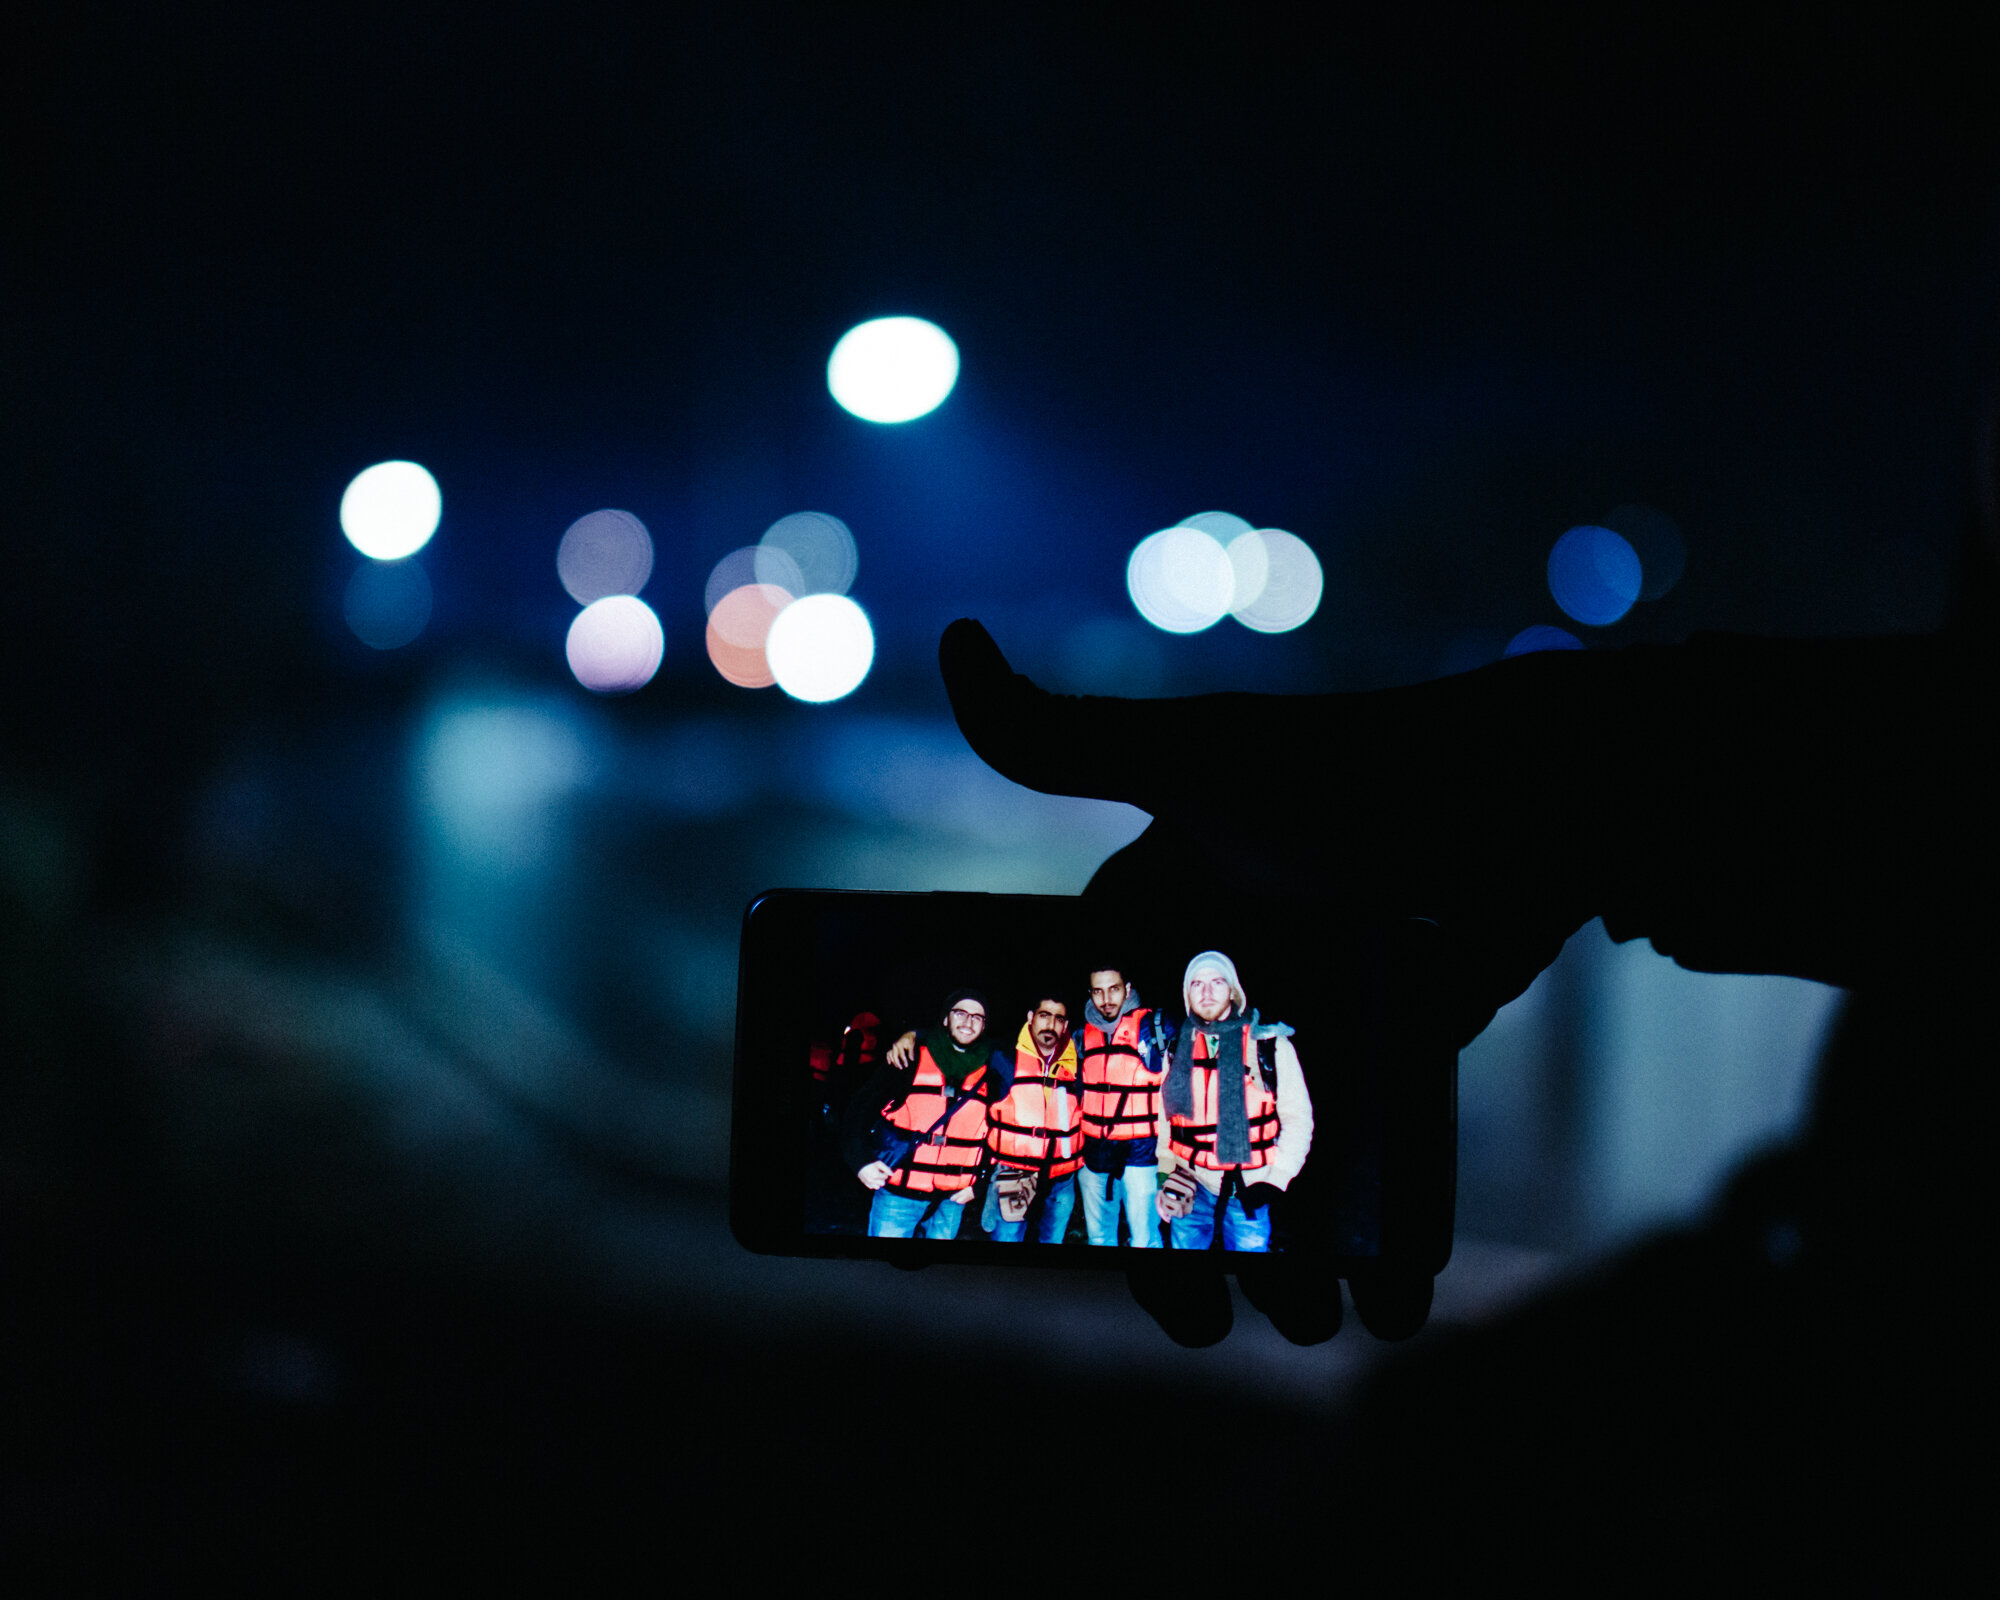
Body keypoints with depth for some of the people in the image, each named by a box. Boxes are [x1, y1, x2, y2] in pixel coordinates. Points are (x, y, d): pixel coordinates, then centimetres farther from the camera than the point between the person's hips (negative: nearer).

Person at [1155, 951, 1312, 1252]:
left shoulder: (1269, 1044, -4)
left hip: (1247, 1191, -2)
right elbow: (1164, 1113, 12)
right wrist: (1164, 1174, 5)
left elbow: (1297, 1117, -1)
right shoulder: (1176, 1047, 5)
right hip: (1191, 1185, 3)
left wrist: (1275, 1181, -8)